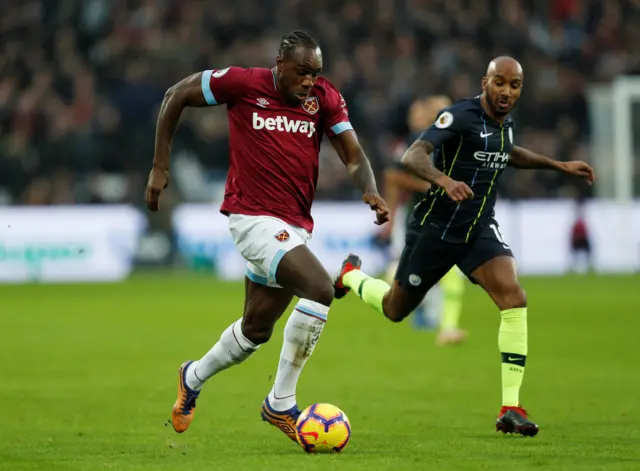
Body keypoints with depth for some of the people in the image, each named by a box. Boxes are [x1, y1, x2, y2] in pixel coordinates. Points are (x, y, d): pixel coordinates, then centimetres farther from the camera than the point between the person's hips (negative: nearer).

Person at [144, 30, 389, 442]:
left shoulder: (326, 98, 2)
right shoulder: (243, 83, -9)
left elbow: (353, 155, -2)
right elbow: (176, 96, 2)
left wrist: (370, 190, -24)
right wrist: (160, 168, 1)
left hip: (295, 226, 6)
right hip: (253, 217, -6)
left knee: (256, 330, 18)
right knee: (320, 288, -26)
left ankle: (194, 378, 47)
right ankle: (281, 403, -16)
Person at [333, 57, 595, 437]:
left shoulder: (505, 123, 4)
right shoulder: (461, 116, -19)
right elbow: (413, 155, -32)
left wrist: (560, 166, 25)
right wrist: (444, 180, -51)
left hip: (480, 231, 5)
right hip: (436, 229, -5)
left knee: (515, 299, -20)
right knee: (395, 310, 13)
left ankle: (511, 409, -19)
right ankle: (352, 275, 51)